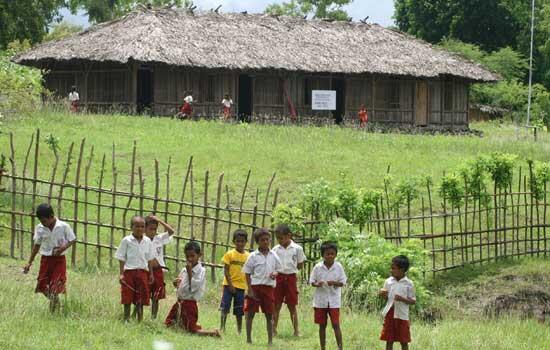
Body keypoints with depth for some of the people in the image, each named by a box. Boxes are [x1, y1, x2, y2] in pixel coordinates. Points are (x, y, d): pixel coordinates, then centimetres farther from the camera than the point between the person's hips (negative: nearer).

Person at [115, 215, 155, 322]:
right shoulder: (126, 240, -3)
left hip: (143, 272, 3)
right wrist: (121, 274, -7)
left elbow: (150, 259, 13)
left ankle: (140, 319, 15)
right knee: (127, 298, 1)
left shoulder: (147, 241, 6)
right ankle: (126, 319, 11)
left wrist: (151, 274, 10)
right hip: (129, 271, -3)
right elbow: (121, 258, -1)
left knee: (141, 298, 6)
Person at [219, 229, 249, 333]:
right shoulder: (230, 254, -4)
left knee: (239, 311, 8)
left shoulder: (248, 256, 4)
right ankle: (222, 328, 5)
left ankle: (239, 330, 16)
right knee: (225, 308, -2)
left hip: (241, 286, 2)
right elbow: (226, 271, -5)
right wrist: (230, 285, -12)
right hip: (229, 285, -2)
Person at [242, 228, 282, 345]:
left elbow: (277, 269, 17)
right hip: (255, 287, -2)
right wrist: (250, 290, -9)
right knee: (250, 313, 1)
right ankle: (248, 339, 9)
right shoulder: (253, 256, -3)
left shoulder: (273, 256, 6)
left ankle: (270, 339, 13)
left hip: (268, 287, 3)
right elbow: (247, 274, -2)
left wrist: (275, 274, -8)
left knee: (269, 315, 6)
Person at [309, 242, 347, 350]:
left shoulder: (338, 267, -3)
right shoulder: (318, 267, -2)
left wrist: (334, 283, -21)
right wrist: (317, 284, -21)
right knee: (322, 325, 10)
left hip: (334, 301, -1)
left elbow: (342, 282, -1)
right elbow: (312, 281, 1)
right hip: (320, 300, 1)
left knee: (336, 325, -6)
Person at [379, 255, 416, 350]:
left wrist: (402, 299, -21)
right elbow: (386, 297, 13)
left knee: (404, 341, 4)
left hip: (402, 315, -3)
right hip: (389, 314, 3)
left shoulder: (408, 284, -5)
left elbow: (413, 301, -4)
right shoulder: (388, 281, 4)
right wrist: (383, 295, -10)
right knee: (389, 340, 6)